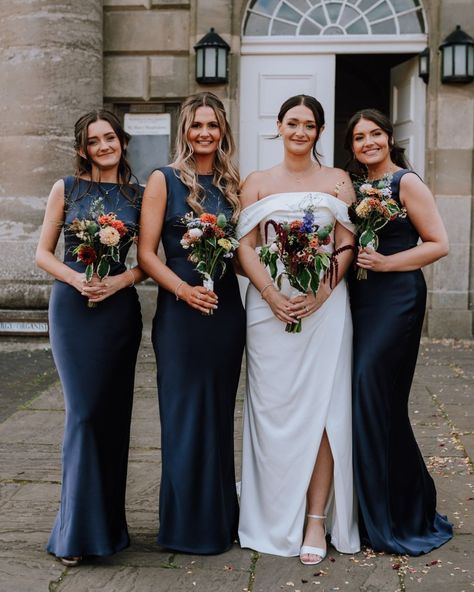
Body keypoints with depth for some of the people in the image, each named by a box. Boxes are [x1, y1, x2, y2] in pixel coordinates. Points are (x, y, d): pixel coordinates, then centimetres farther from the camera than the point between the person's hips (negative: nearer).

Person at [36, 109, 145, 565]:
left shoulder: (137, 195, 9)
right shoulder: (66, 189, 5)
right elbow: (43, 253, 4)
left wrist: (120, 280, -9)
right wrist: (76, 279, -13)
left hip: (119, 307, 2)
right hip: (73, 305, -2)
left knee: (114, 412, 5)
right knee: (84, 411, -7)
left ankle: (107, 521, 19)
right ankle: (78, 529, 5)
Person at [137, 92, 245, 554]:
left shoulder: (232, 184, 12)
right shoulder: (165, 180, -2)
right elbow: (146, 253, -7)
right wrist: (184, 289, -19)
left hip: (226, 308, 4)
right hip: (180, 309, -4)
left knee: (220, 412, 11)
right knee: (185, 413, 1)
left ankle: (220, 518, 24)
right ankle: (187, 524, 15)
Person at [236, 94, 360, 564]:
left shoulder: (337, 181, 10)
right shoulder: (257, 183, 11)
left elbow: (347, 246, 3)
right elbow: (245, 247, 3)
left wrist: (319, 293, -12)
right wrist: (272, 295, -12)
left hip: (325, 305, 0)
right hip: (269, 306, 1)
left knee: (320, 410, -3)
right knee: (274, 410, 1)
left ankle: (316, 521, 4)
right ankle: (277, 520, 14)